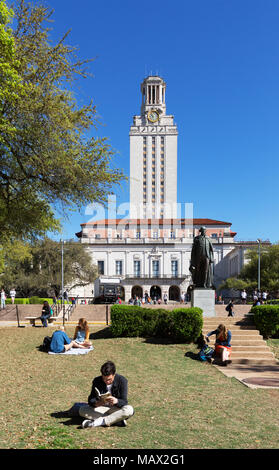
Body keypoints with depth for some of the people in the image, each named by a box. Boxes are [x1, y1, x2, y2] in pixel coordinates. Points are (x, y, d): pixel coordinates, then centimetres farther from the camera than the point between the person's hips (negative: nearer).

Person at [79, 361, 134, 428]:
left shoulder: (122, 380, -16)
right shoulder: (97, 381, -10)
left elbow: (124, 402, -19)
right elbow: (91, 400, -10)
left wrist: (116, 401, -42)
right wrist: (96, 403, -34)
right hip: (102, 408, 3)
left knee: (129, 409, -34)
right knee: (82, 410, -23)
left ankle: (98, 422, -30)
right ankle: (116, 420, -26)